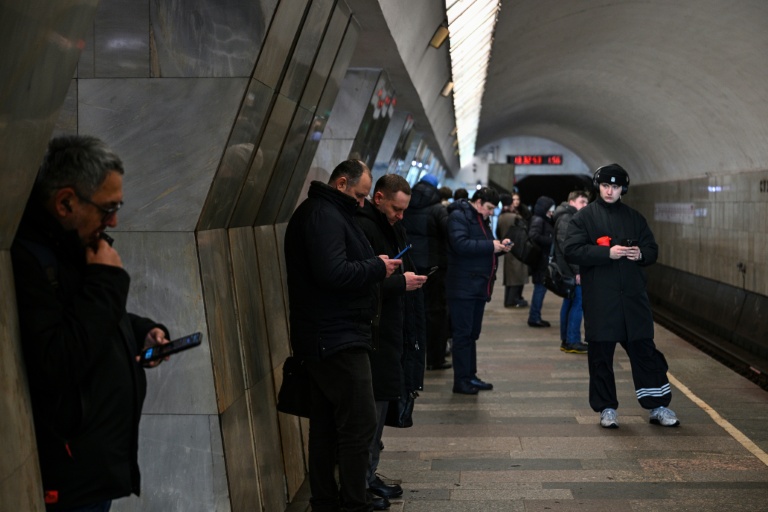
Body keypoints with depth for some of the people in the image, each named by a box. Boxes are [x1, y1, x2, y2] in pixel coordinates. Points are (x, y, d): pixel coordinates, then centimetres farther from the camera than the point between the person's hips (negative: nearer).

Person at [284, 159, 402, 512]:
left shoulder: (317, 212, 18)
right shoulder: (324, 216, -15)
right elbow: (333, 273, -26)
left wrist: (375, 267, 10)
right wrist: (377, 267, -13)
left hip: (322, 338, 11)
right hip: (338, 339, -11)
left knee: (326, 425, 15)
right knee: (359, 424, -6)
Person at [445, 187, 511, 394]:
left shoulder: (481, 220, 20)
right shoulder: (458, 216, -10)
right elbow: (461, 244, -24)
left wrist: (500, 246, 5)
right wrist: (491, 246, -20)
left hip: (479, 286, 9)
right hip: (463, 286, -9)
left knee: (472, 333, 13)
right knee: (463, 333, -6)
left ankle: (470, 376, 20)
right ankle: (461, 380, -1)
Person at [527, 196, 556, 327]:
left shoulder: (544, 220, 17)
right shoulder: (538, 220, -12)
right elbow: (534, 236, -26)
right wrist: (551, 240, -19)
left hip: (544, 259, 10)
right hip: (540, 259, -10)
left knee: (541, 287, 13)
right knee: (541, 287, -6)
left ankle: (535, 317, 20)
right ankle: (534, 317, 0)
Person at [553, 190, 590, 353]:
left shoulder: (572, 218, 19)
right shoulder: (566, 219, -13)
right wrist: (577, 270, -22)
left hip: (569, 270, 10)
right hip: (572, 270, -10)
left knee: (569, 303, 12)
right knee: (577, 303, -8)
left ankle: (566, 340, 17)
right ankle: (572, 342, -4)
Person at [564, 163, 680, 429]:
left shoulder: (634, 217, 15)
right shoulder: (584, 216, 2)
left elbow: (652, 250, 18)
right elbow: (571, 250, -10)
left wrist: (641, 254, -6)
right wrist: (608, 252, -18)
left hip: (633, 297, 3)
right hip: (599, 299, -3)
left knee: (645, 350, 5)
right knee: (601, 354, 3)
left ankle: (658, 406, 16)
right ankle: (606, 409, 15)